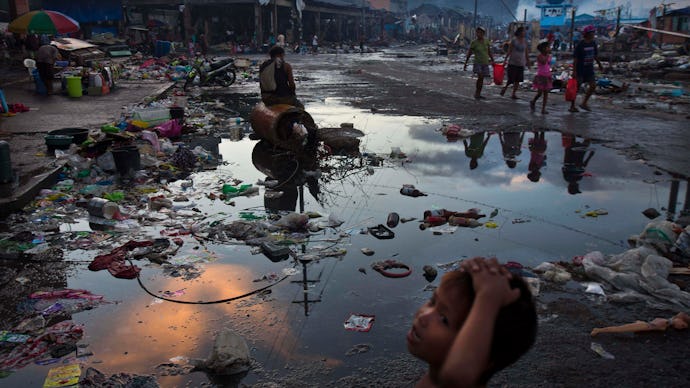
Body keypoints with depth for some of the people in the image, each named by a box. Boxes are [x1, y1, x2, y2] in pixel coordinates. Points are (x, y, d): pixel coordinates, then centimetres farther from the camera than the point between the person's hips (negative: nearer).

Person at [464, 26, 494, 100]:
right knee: (480, 77, -19)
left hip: (485, 63, 4)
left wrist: (493, 61, 11)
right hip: (478, 63, -4)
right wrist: (465, 63, -2)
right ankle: (476, 93, -6)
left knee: (481, 79, 7)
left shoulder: (487, 41, 3)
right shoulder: (474, 42, -5)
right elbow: (469, 54, -1)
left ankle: (478, 94, 15)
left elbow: (489, 52, 12)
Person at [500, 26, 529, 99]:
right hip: (513, 63, -4)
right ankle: (505, 87, 24)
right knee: (511, 79, -5)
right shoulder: (514, 40, -3)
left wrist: (528, 62, 15)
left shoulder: (525, 41, 10)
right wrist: (505, 60, -9)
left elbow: (526, 52, 15)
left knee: (518, 80, 2)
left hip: (521, 64, 4)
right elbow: (509, 51, -3)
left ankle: (514, 94, 10)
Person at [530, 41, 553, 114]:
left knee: (546, 93, 3)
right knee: (540, 93, -1)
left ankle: (543, 109, 6)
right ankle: (533, 102, 28)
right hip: (541, 76, -6)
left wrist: (550, 77, 14)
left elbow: (549, 67, 15)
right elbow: (543, 62, -31)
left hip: (547, 77, 6)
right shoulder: (540, 56, -10)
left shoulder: (549, 56, 8)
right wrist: (548, 54, -25)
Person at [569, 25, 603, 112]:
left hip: (589, 69, 6)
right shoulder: (580, 45, -13)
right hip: (580, 69, -6)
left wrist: (600, 64, 22)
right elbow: (575, 58, -14)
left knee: (593, 85, -3)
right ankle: (572, 106, 10)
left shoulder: (593, 43, 5)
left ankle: (584, 103, 9)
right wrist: (574, 71, -18)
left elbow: (595, 55, 18)